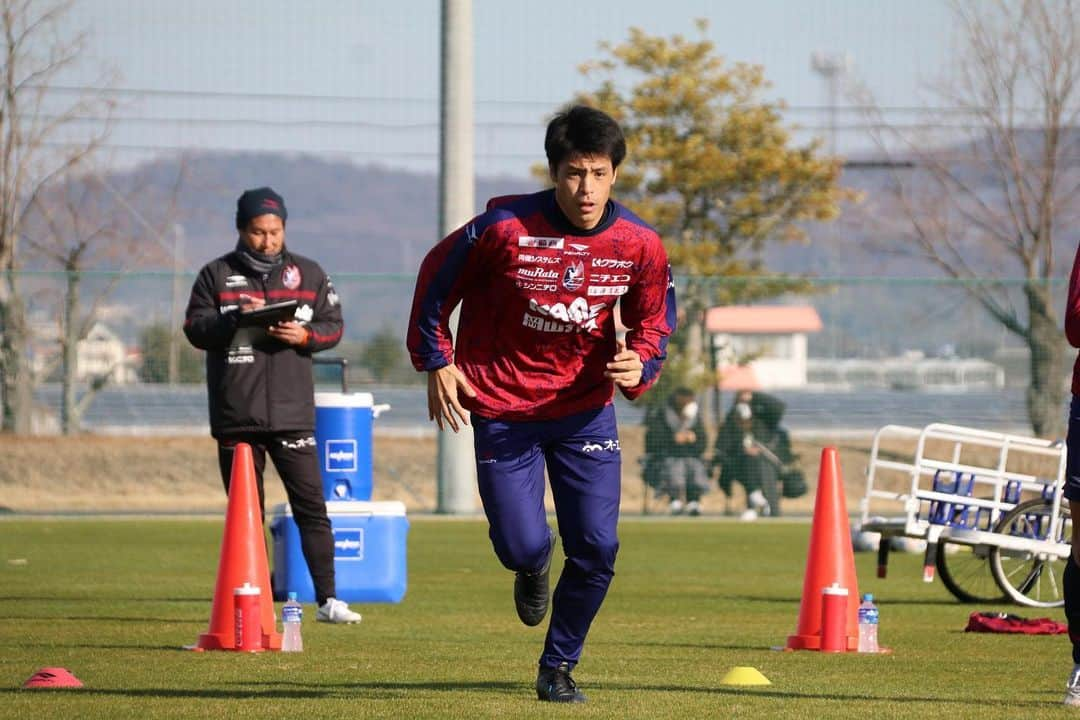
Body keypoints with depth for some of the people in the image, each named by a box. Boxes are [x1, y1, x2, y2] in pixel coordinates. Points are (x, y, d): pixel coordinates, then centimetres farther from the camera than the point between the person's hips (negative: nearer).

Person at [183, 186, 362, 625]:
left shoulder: (309, 275, 10)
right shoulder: (217, 276, 6)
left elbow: (332, 325, 10)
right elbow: (195, 328, 0)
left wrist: (304, 335, -11)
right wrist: (234, 320, -17)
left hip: (292, 414, 0)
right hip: (235, 417, 0)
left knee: (311, 506, -6)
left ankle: (327, 600, -6)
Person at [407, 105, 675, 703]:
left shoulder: (639, 245, -10)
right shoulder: (505, 228, -18)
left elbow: (653, 319, 7)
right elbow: (436, 277, -1)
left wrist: (639, 365, -14)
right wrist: (436, 361, -1)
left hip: (585, 410, 2)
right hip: (502, 410, -2)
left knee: (596, 551, -5)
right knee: (522, 547, -7)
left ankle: (559, 666, 17)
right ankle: (533, 568, 34)